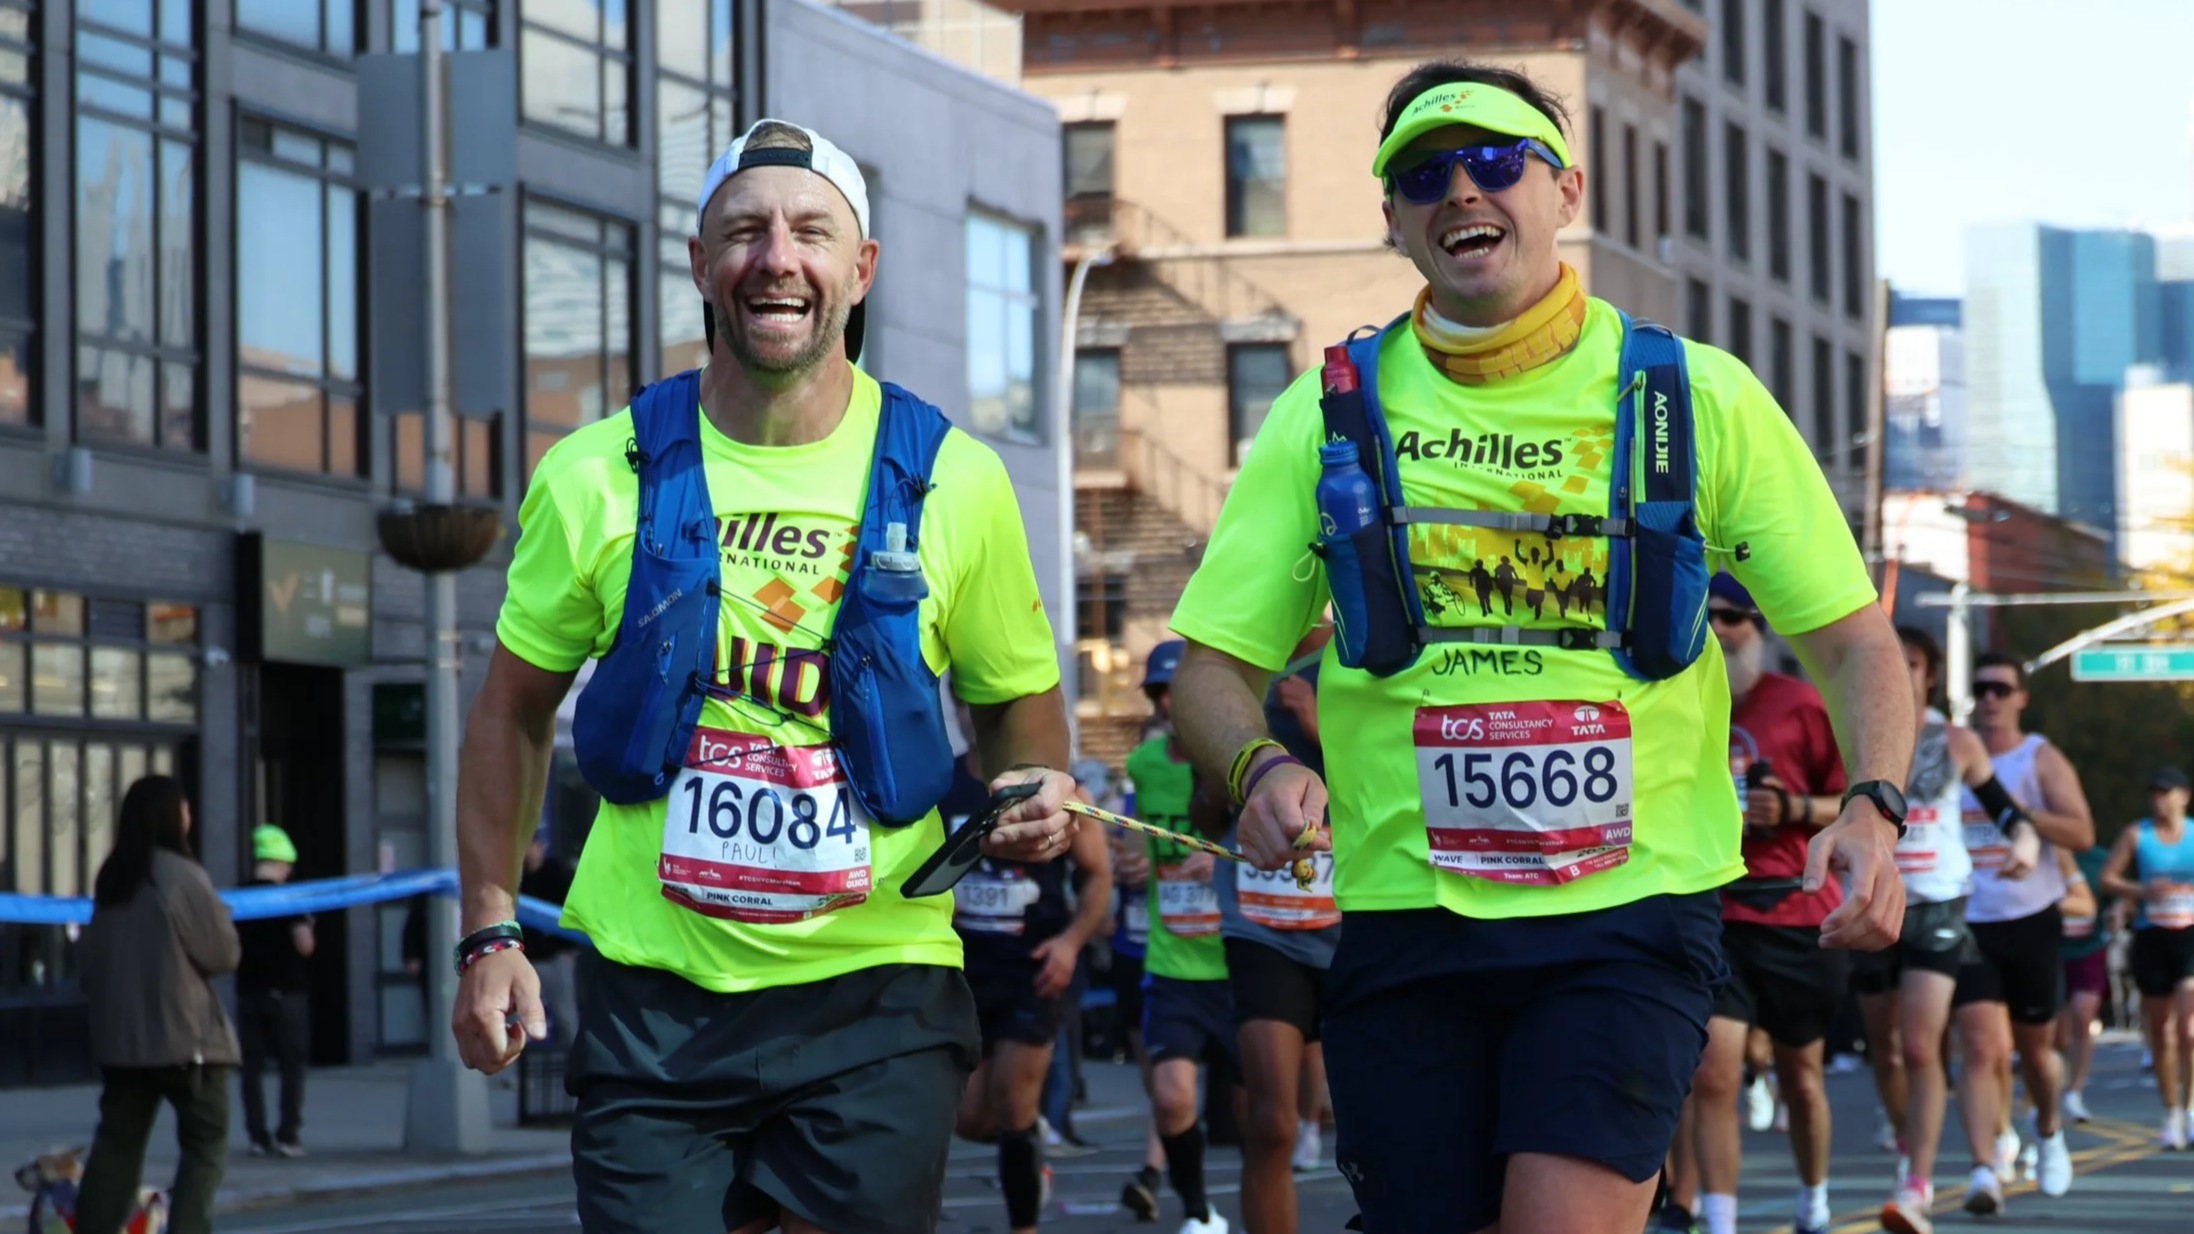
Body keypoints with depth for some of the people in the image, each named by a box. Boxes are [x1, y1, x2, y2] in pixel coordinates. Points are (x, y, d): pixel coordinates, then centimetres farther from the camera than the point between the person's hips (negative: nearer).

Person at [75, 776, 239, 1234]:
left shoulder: (112, 879, 8)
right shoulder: (181, 876, -12)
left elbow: (89, 957, 14)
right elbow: (223, 954, -7)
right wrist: (221, 920, 12)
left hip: (120, 1035, 6)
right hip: (184, 1035, -6)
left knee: (117, 1141, 10)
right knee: (205, 1143, 1)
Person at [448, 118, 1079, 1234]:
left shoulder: (954, 482, 0)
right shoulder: (597, 477, 1)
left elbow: (1017, 701, 14)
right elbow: (514, 709, 12)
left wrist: (1034, 801, -8)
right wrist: (490, 935, 6)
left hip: (874, 989, 0)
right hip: (654, 995, 1)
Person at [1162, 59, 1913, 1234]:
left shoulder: (1698, 397, 4)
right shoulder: (1327, 417, 7)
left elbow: (1851, 636, 7)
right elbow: (1213, 663, 8)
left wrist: (1872, 805, -11)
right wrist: (1259, 766, -14)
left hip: (1629, 908, -2)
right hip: (1405, 915, 2)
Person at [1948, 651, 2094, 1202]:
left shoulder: (2042, 759, -1)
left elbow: (2082, 833, -11)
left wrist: (2018, 810, -23)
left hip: (2031, 923, 0)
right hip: (1968, 924, 1)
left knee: (2034, 1047, 14)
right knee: (1981, 1049, -15)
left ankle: (2048, 1130, 43)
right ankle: (1987, 1167, -21)